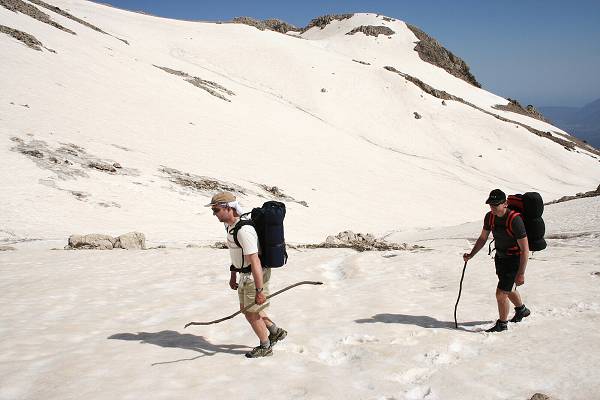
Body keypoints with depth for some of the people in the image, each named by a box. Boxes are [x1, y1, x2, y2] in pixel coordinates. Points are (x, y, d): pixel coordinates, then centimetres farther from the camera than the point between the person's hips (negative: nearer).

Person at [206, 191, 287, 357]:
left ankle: (265, 347, 27)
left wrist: (259, 290, -29)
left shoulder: (243, 230, -29)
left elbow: (254, 261, -30)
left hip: (256, 275, -10)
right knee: (245, 309, 20)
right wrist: (233, 274, 22)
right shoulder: (231, 224, 3)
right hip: (245, 274, 10)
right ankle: (276, 332, 36)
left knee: (252, 314, 5)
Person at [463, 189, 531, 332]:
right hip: (500, 257, 8)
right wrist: (471, 255, -5)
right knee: (508, 289, 25)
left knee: (501, 292, -10)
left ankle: (502, 324, 12)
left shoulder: (515, 220, -29)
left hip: (514, 259, -7)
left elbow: (525, 249, -25)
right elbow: (483, 238, 8)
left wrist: (521, 273, -25)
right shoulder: (490, 217, -8)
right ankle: (521, 310, 53)